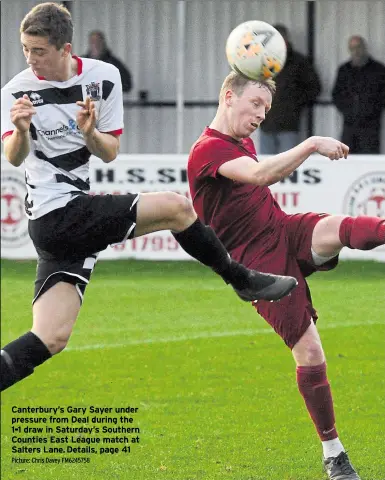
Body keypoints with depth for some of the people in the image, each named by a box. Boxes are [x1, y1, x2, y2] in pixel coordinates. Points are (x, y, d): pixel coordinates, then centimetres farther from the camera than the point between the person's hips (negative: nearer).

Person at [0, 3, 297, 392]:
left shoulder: (103, 78, 6)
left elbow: (110, 153, 8)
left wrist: (89, 132, -13)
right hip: (57, 216, -6)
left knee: (52, 338, -1)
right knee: (176, 207, -14)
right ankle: (243, 281, 9)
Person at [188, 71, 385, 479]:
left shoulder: (243, 144, 18)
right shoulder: (208, 150, -14)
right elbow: (260, 175, -32)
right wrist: (312, 145, -34)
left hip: (287, 232, 7)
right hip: (261, 261, -7)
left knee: (341, 230, -29)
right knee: (308, 351, -11)